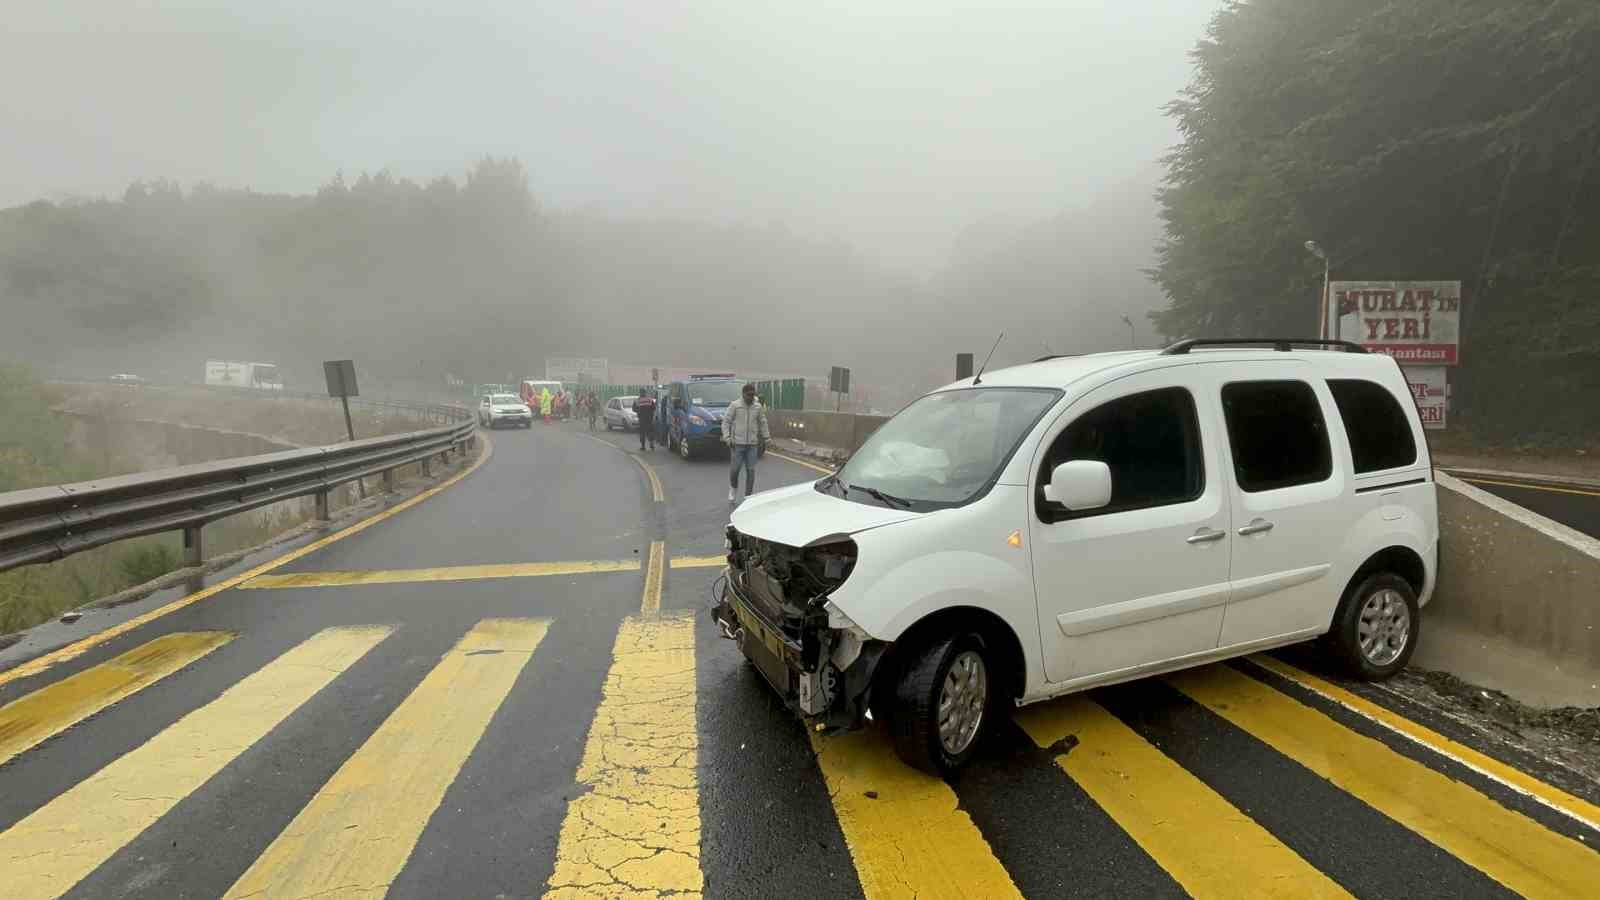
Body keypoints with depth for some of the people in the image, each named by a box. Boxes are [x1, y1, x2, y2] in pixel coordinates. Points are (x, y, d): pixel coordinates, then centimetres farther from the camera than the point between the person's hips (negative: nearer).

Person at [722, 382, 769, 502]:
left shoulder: (758, 407, 6)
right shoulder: (735, 406, -3)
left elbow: (763, 423, 15)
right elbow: (726, 422, -2)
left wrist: (766, 439, 12)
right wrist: (727, 438, -10)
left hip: (753, 444, 3)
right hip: (738, 443, -3)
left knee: (751, 471, 2)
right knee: (735, 469, -2)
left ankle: (748, 496, 12)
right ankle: (733, 489, 27)